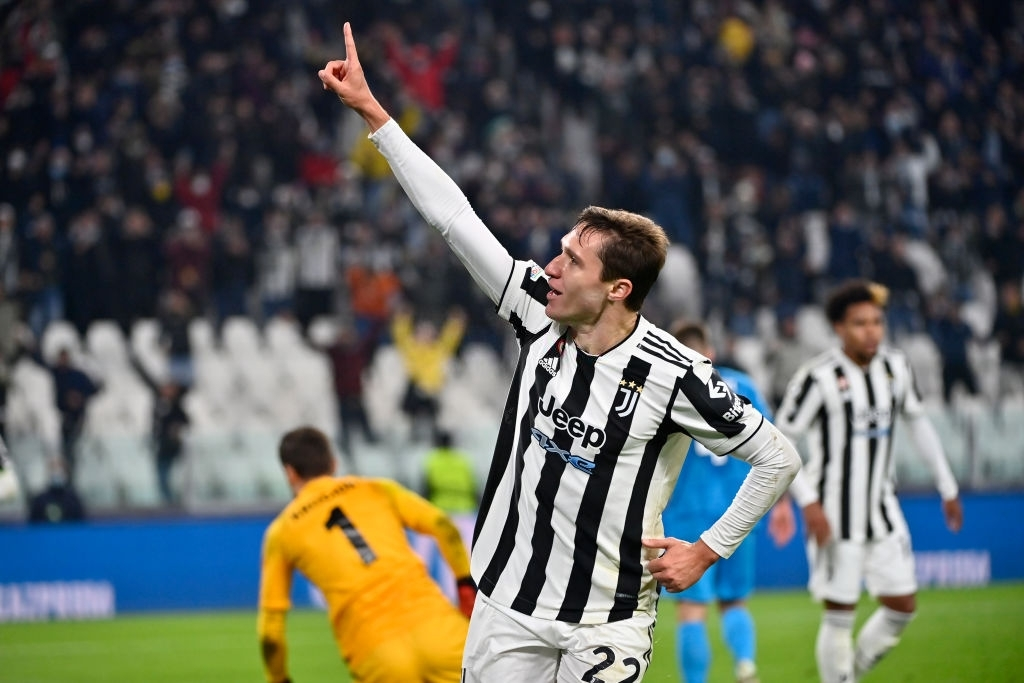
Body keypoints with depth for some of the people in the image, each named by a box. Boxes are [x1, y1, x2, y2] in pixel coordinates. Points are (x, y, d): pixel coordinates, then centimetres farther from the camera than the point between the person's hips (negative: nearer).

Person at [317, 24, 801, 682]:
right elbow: (452, 215, 0)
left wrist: (707, 551, -4)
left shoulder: (676, 376, -15)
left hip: (606, 623, -4)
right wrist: (370, 110, 1)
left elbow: (779, 458, -5)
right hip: (507, 608, 4)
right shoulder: (539, 314, -3)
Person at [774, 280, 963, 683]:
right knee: (839, 616, -2)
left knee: (902, 607, 6)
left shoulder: (896, 368, 3)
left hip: (883, 510, 6)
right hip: (834, 518, -6)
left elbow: (918, 423, 18)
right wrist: (808, 503, -20)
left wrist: (947, 488, 19)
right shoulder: (818, 378, -15)